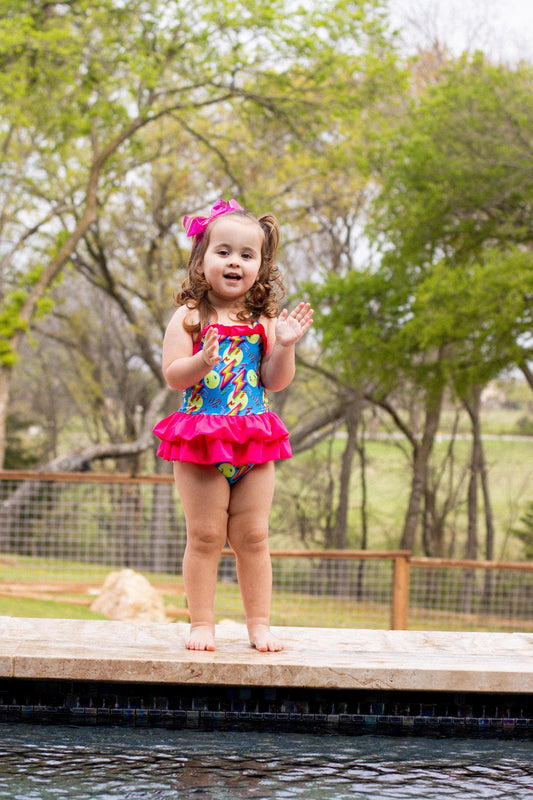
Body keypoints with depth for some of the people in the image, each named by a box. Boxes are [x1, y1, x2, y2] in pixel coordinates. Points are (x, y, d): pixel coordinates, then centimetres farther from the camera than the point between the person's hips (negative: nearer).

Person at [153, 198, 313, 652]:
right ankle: (202, 623, 9)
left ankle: (259, 624, 13)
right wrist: (202, 360, -25)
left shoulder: (264, 319, 7)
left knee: (253, 537, 5)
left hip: (254, 444, 2)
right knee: (205, 536, 1)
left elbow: (276, 381, 5)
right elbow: (173, 375, -7)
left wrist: (284, 345, -11)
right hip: (201, 441, -2)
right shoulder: (190, 317, -1)